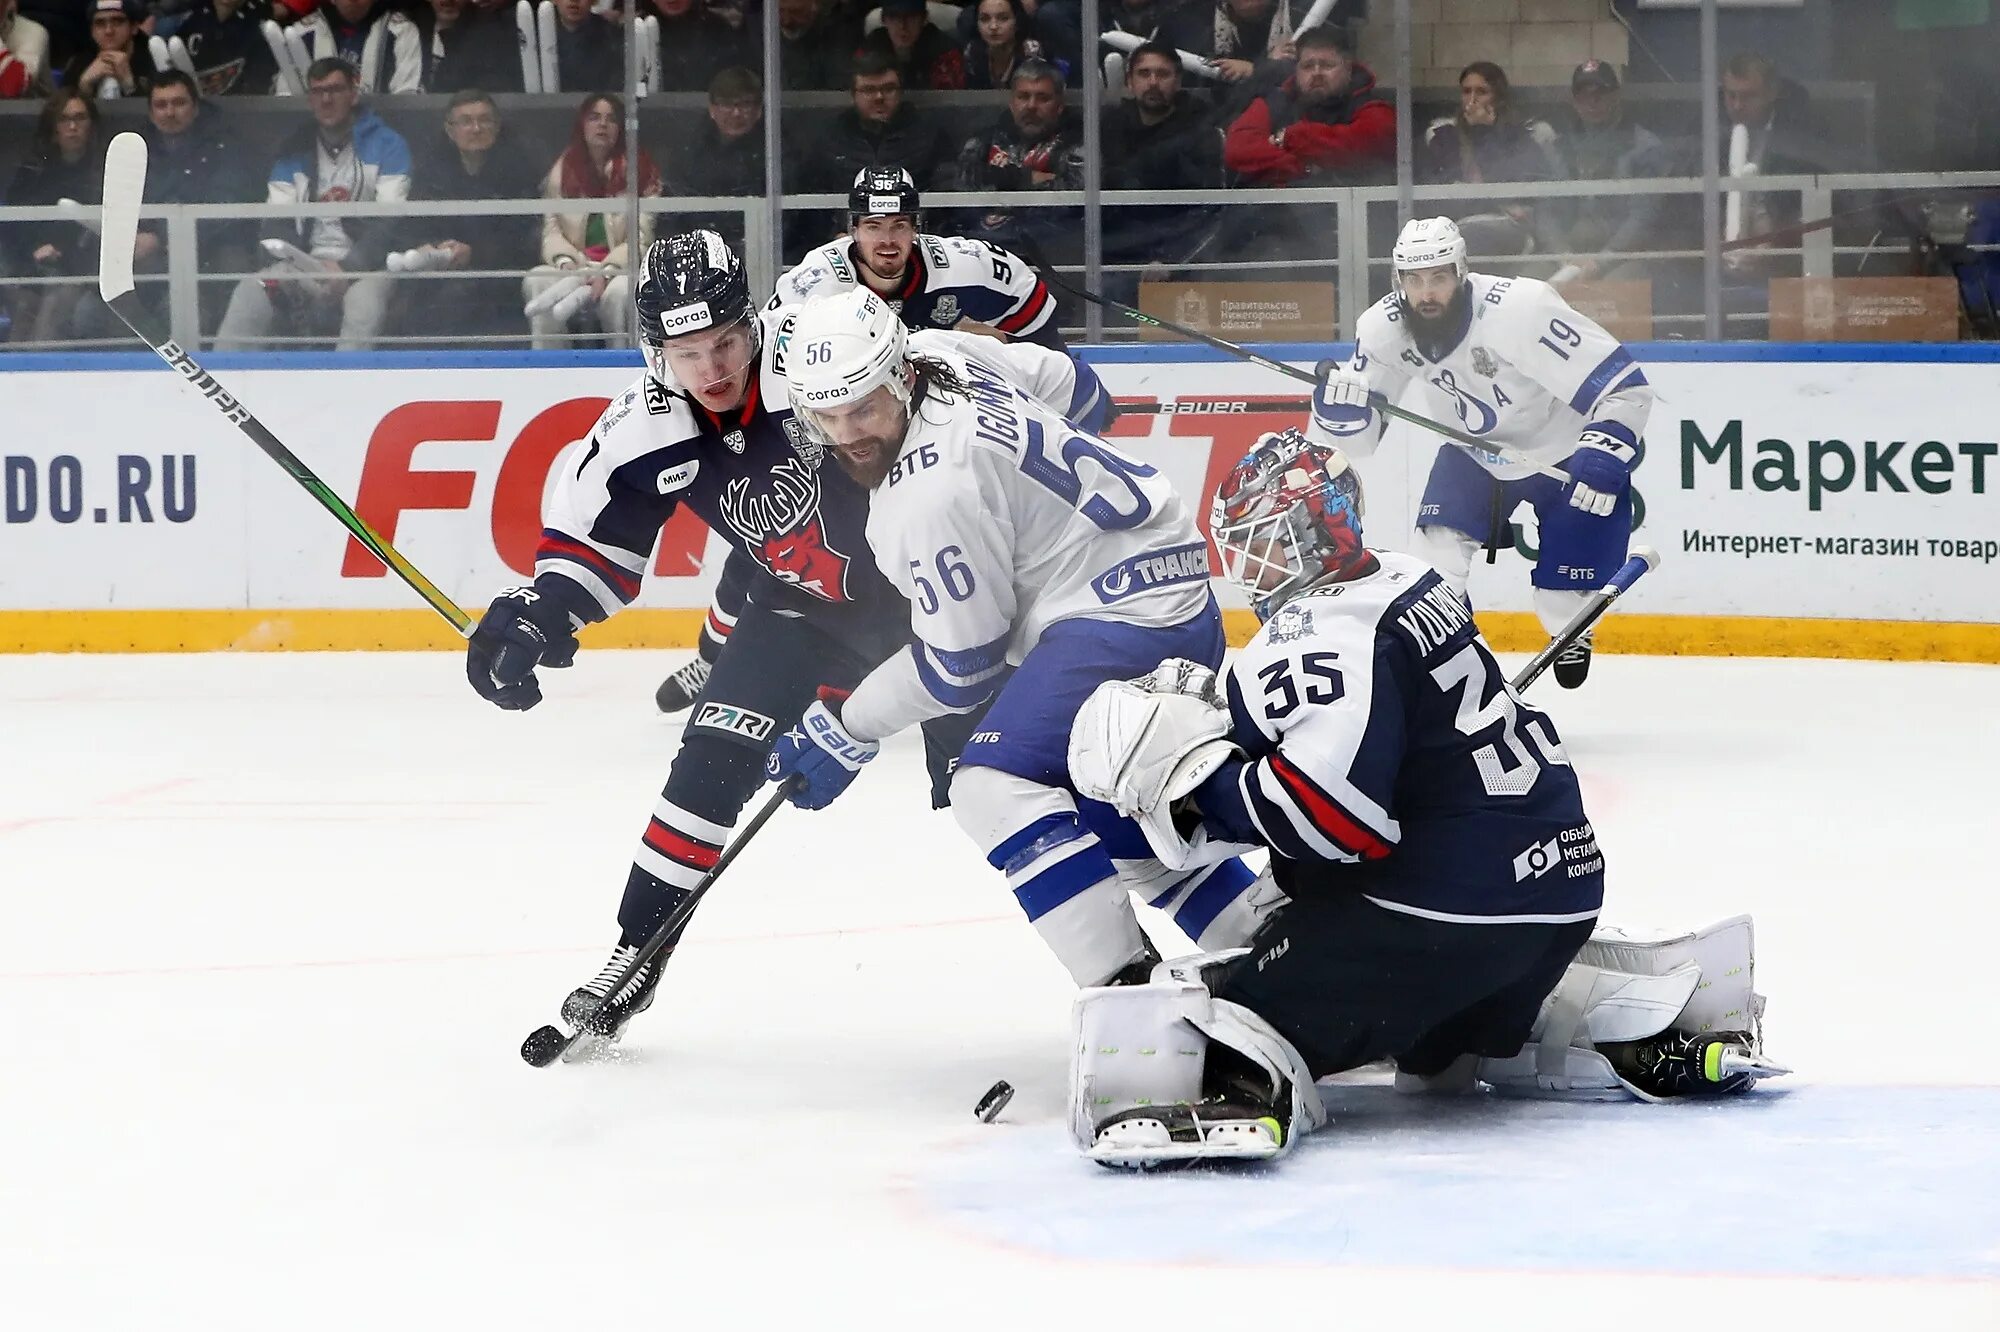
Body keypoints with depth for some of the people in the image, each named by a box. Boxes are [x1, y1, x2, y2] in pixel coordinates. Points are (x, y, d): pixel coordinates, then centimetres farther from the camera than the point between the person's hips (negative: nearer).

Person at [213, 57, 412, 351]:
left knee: (365, 299, -38)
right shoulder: (295, 151, 15)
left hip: (364, 267, -4)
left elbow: (389, 224, -6)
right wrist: (297, 267, -12)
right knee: (250, 291, -23)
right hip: (305, 268, 4)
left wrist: (347, 269, -19)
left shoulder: (386, 145, 2)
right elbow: (278, 222, 9)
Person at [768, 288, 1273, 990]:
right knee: (1115, 820, 23)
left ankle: (1131, 989, -24)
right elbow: (1068, 384, 22)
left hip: (1129, 616, -11)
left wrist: (845, 728, -5)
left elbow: (961, 664, -16)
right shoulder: (938, 358, 1)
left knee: (997, 789, -20)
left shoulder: (933, 495, -26)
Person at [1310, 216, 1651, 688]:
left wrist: (1604, 458, -44)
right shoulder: (1385, 326, -18)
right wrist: (1340, 402, -32)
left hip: (1566, 451, -4)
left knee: (1564, 597, -5)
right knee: (1437, 556, -16)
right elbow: (1360, 433, -10)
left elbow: (1624, 386, -32)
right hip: (1475, 451, 4)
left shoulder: (1522, 308, -35)